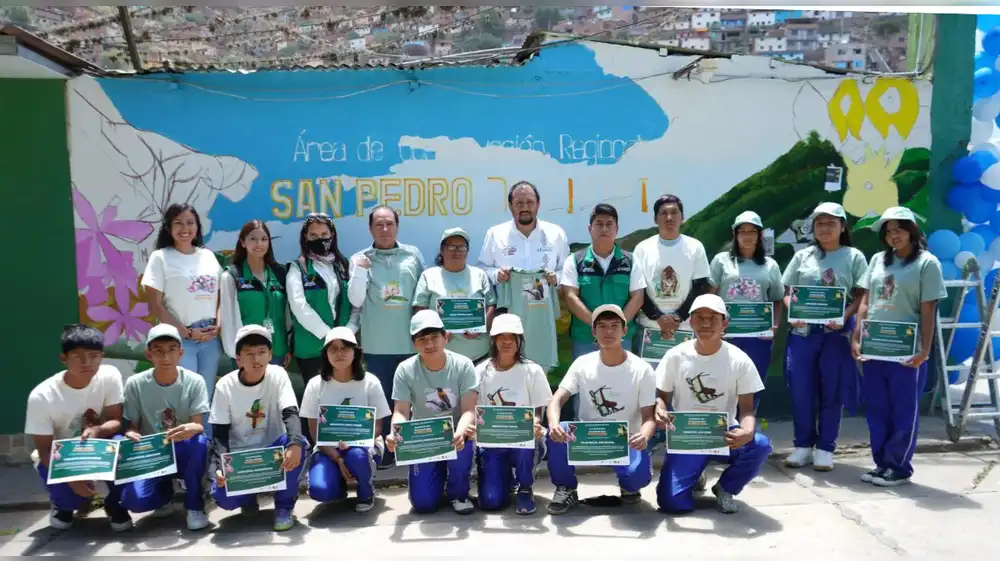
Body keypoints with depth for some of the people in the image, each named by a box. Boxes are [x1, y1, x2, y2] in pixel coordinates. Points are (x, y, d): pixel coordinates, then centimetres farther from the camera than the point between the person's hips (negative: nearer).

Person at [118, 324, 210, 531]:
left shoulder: (194, 382, -11)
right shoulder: (135, 384, -8)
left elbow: (199, 426, -15)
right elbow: (131, 426, -2)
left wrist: (192, 429, -41)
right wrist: (131, 435, -28)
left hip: (183, 454, -1)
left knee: (199, 442, -37)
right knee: (133, 501, -28)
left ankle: (195, 505, -11)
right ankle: (165, 493, 13)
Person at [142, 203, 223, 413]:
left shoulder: (208, 256, 11)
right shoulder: (160, 257, -2)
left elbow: (219, 296, 13)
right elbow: (155, 306, -5)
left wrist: (217, 326, -4)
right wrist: (187, 332, -10)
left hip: (211, 338, 4)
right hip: (179, 339, -4)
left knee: (206, 397, 10)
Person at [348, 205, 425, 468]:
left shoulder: (413, 255, 6)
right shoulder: (360, 259, 3)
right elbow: (356, 300, -4)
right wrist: (360, 270, -16)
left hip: (411, 341, 1)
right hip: (378, 344, -1)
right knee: (382, 397, 7)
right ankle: (385, 450, 19)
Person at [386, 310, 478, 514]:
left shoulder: (463, 365, -14)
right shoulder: (405, 370, -10)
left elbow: (468, 410, -19)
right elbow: (401, 412, -12)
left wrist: (459, 433, -42)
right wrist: (395, 434, -36)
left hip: (454, 435, -1)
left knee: (461, 446, -37)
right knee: (423, 503, -11)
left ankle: (458, 493, -4)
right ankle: (440, 473, 27)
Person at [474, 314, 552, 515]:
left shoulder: (532, 371, -4)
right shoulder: (481, 372, 0)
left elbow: (538, 413, -3)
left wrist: (535, 425, -27)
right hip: (492, 443, 1)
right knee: (490, 501, -17)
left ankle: (525, 489, -6)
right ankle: (507, 475, 21)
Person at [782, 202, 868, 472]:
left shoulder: (854, 257, 6)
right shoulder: (802, 256, 12)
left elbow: (861, 296, 0)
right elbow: (787, 293, 9)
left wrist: (844, 317, -18)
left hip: (837, 333, -2)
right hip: (802, 331, 2)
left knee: (831, 392, 3)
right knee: (801, 390, 3)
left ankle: (825, 448, 14)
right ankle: (803, 445, 16)